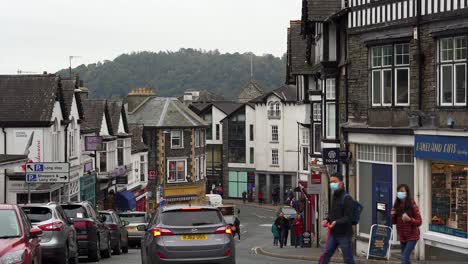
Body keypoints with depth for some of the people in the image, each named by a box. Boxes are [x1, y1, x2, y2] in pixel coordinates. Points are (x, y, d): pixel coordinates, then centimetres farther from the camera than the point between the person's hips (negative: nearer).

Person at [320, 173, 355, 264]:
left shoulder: (347, 199, -12)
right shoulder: (334, 197, 12)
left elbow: (348, 218, -18)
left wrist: (336, 222, -32)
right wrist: (327, 220, 3)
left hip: (344, 234, -7)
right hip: (333, 233, 7)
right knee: (324, 256, 1)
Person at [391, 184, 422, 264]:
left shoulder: (412, 205, -14)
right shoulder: (396, 206, 1)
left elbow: (419, 222, -13)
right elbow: (394, 222, 10)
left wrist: (409, 219, -30)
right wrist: (392, 216, -12)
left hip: (412, 236, -6)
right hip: (402, 237, 6)